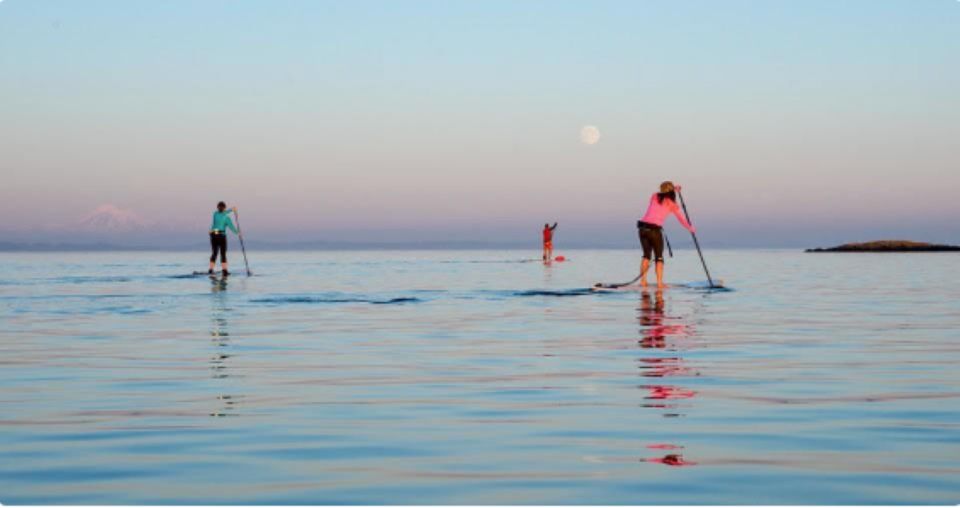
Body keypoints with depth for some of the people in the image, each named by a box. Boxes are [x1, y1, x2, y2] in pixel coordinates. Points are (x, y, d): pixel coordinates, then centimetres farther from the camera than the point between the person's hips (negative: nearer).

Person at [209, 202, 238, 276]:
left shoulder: (215, 214, 4)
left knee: (214, 253, 13)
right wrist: (237, 232, 5)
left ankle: (211, 270, 10)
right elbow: (231, 227, -10)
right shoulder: (226, 217, -8)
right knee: (223, 254, 1)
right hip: (221, 236, -4)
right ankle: (224, 271, -4)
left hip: (213, 235, 4)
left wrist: (231, 210, 23)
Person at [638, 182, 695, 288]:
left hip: (642, 227, 4)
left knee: (647, 254, 16)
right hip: (654, 229, -4)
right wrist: (690, 228, 28)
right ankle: (659, 282, -2)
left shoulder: (654, 196, 14)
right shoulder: (671, 203, 6)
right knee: (659, 257, 7)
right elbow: (681, 218, 13)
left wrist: (673, 189, 41)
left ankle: (643, 280, 7)